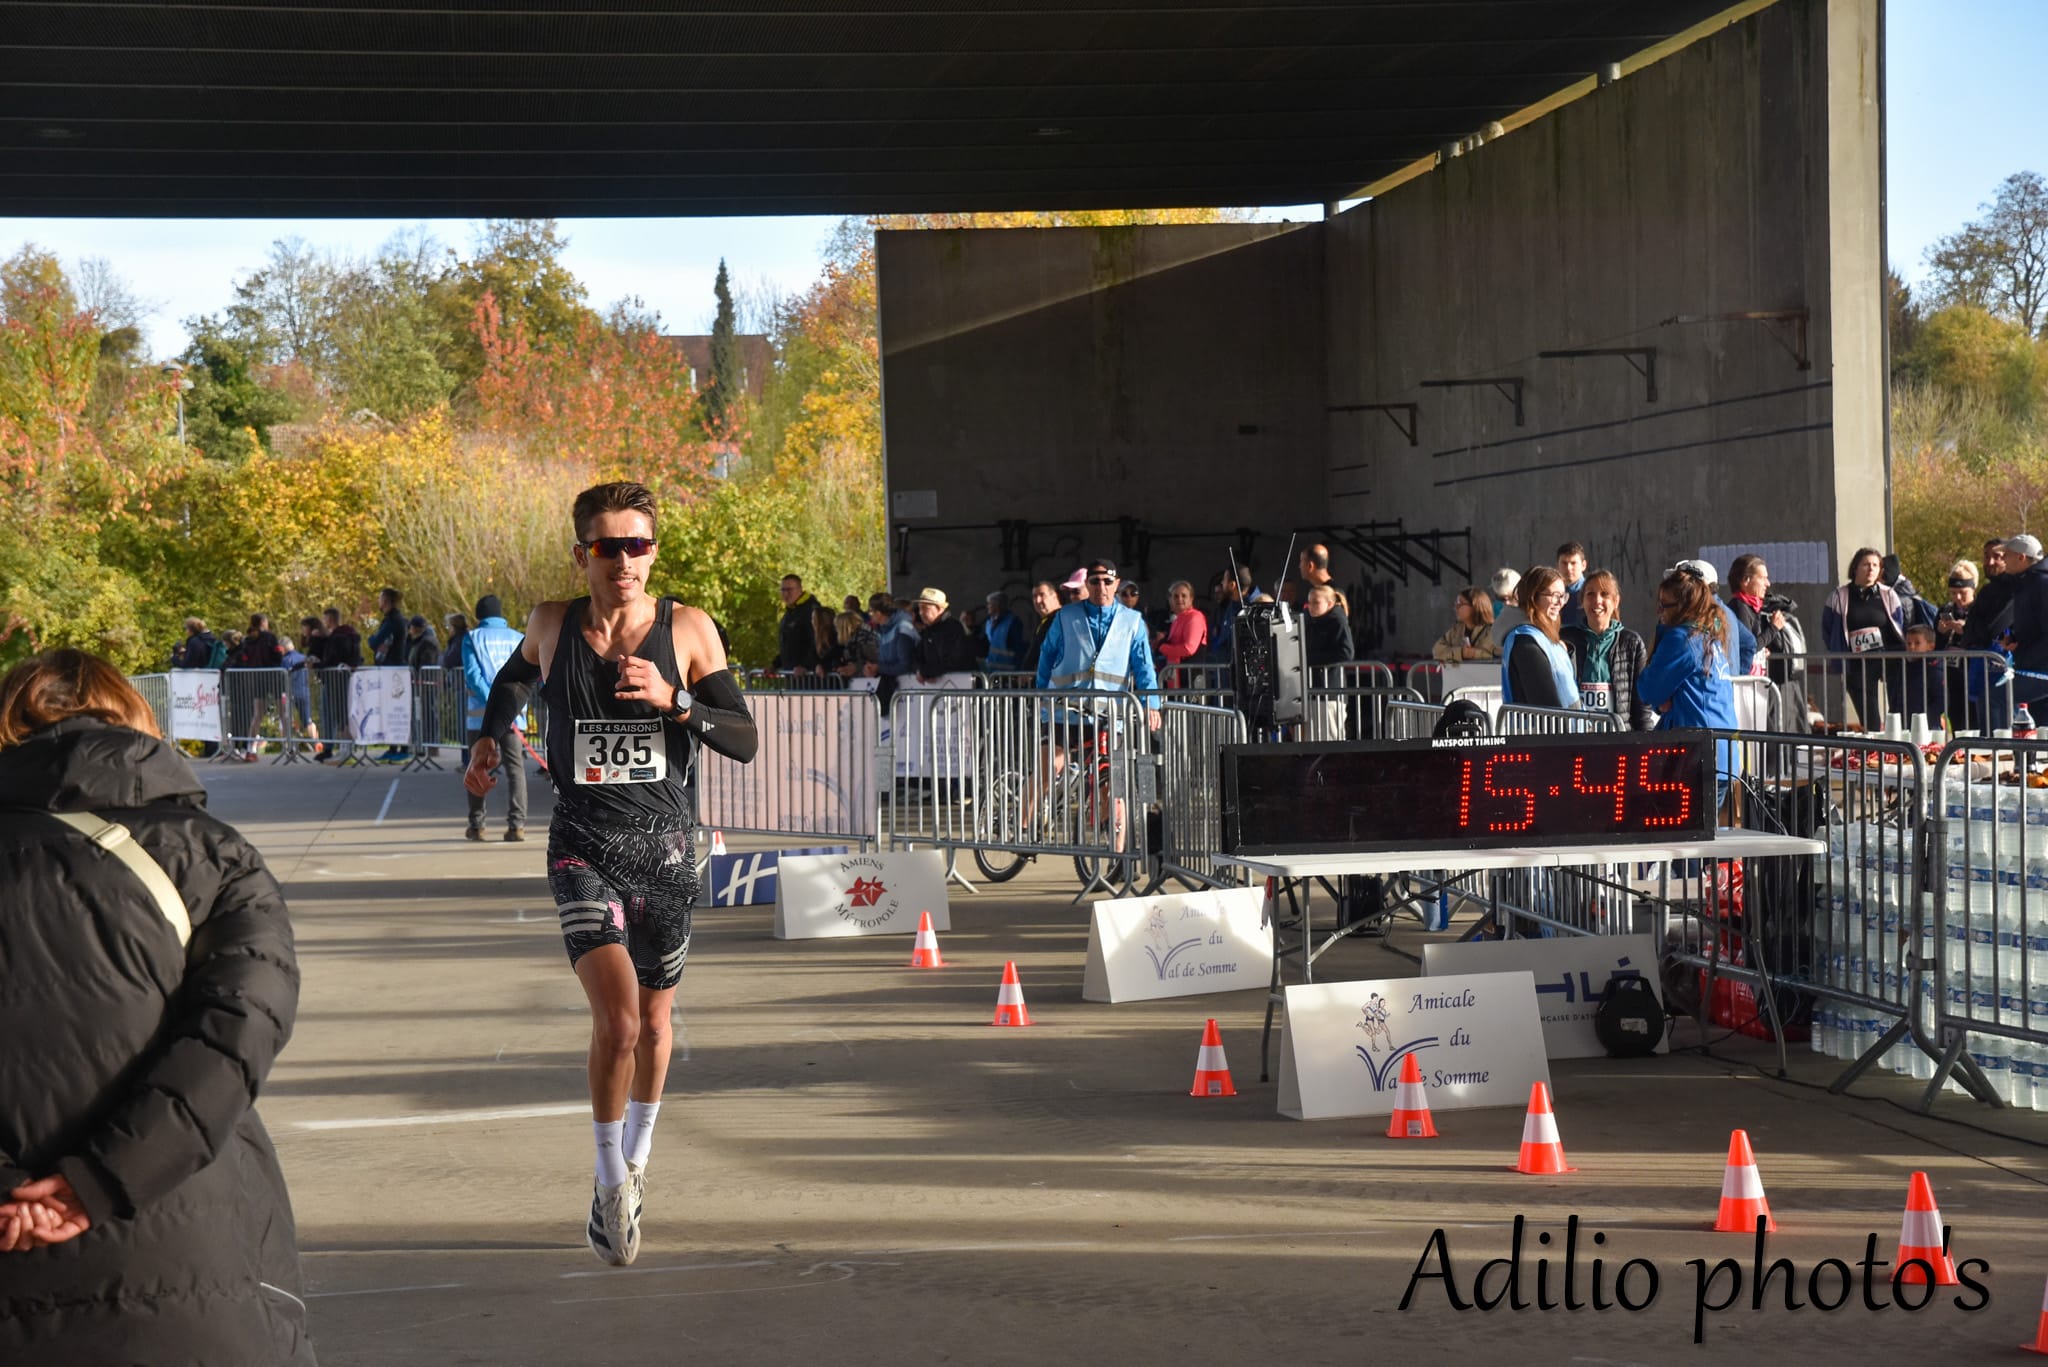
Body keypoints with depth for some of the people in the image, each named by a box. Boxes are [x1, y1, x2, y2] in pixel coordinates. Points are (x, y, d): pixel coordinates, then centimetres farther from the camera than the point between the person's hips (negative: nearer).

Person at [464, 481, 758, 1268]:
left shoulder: (688, 631, -4)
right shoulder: (552, 626, 0)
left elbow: (745, 741, -8)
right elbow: (516, 674, 26)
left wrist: (673, 700, -21)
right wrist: (491, 739, 16)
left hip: (664, 849, 1)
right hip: (583, 848, -1)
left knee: (652, 1022, 14)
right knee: (617, 1016, -19)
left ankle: (635, 1161, 40)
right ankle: (611, 1184, -2)